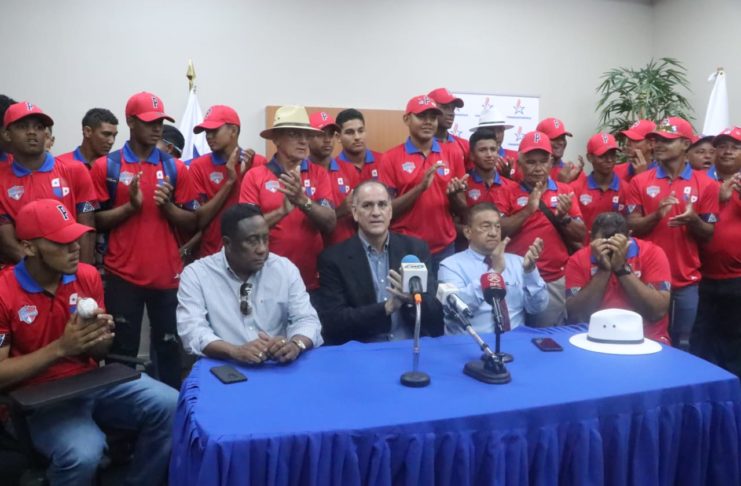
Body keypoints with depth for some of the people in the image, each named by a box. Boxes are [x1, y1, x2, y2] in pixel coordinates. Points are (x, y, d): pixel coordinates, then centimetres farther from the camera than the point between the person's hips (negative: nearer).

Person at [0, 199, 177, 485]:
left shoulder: (87, 276, 1)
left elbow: (97, 356, 10)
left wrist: (100, 338, -15)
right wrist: (61, 347, -23)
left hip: (92, 380, 5)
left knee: (170, 406, -16)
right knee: (83, 452, -33)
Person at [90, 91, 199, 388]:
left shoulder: (176, 168, 6)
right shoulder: (105, 167, 2)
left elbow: (192, 224, 5)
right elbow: (95, 221, 1)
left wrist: (167, 205, -13)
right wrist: (130, 206, -14)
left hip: (168, 275, 1)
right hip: (122, 275, -1)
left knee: (169, 348, 9)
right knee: (122, 351, 8)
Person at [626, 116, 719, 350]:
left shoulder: (706, 184, 1)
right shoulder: (639, 181, 2)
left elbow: (708, 234, 3)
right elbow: (631, 226, -1)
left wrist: (693, 220, -18)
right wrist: (656, 215, -19)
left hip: (686, 280, 0)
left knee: (681, 345, 9)